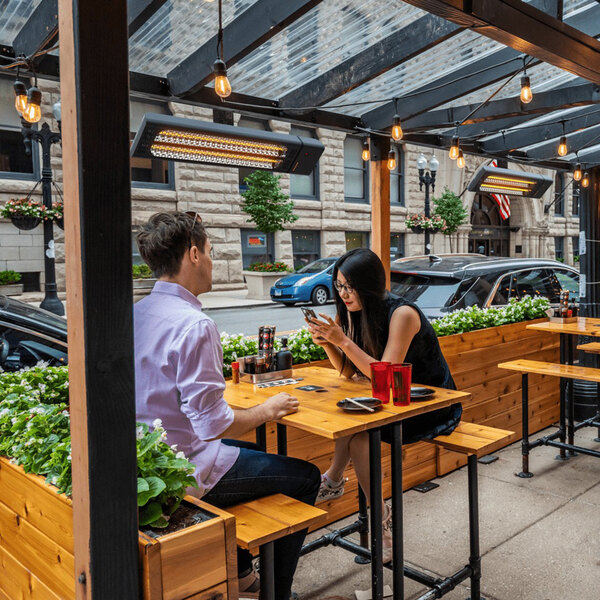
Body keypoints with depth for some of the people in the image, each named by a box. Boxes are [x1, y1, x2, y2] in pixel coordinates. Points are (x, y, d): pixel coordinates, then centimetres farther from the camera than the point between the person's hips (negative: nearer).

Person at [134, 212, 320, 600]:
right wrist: (266, 411, -10)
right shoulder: (194, 325, -26)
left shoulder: (138, 314, 2)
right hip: (189, 471, -9)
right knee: (305, 477, 6)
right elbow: (212, 424, -27)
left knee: (255, 451, 31)